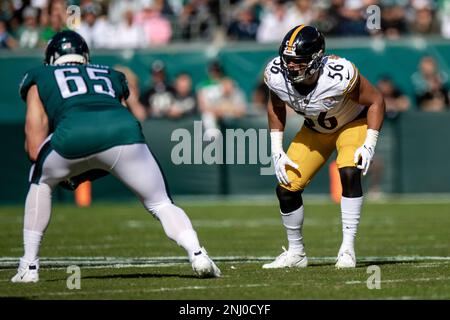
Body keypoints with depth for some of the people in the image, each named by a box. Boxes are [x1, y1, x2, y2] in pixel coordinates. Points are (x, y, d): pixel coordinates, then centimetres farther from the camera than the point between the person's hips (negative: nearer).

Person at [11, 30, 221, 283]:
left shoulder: (40, 78, 32)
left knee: (41, 183, 29)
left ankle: (29, 266, 25)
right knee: (160, 203, 15)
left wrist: (66, 170, 43)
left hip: (73, 135, -1)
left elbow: (35, 149, 24)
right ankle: (197, 254, -8)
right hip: (123, 130, 1)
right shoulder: (111, 76, 39)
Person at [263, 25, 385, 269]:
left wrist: (369, 146, -27)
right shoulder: (276, 75, -26)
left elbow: (375, 101, -21)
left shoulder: (339, 76, -38)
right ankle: (295, 253, 17)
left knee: (349, 174, -30)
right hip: (315, 129, 4)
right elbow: (276, 107, -1)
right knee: (287, 188, -5)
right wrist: (277, 152, -5)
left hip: (353, 123, -4)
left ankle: (347, 249, -21)